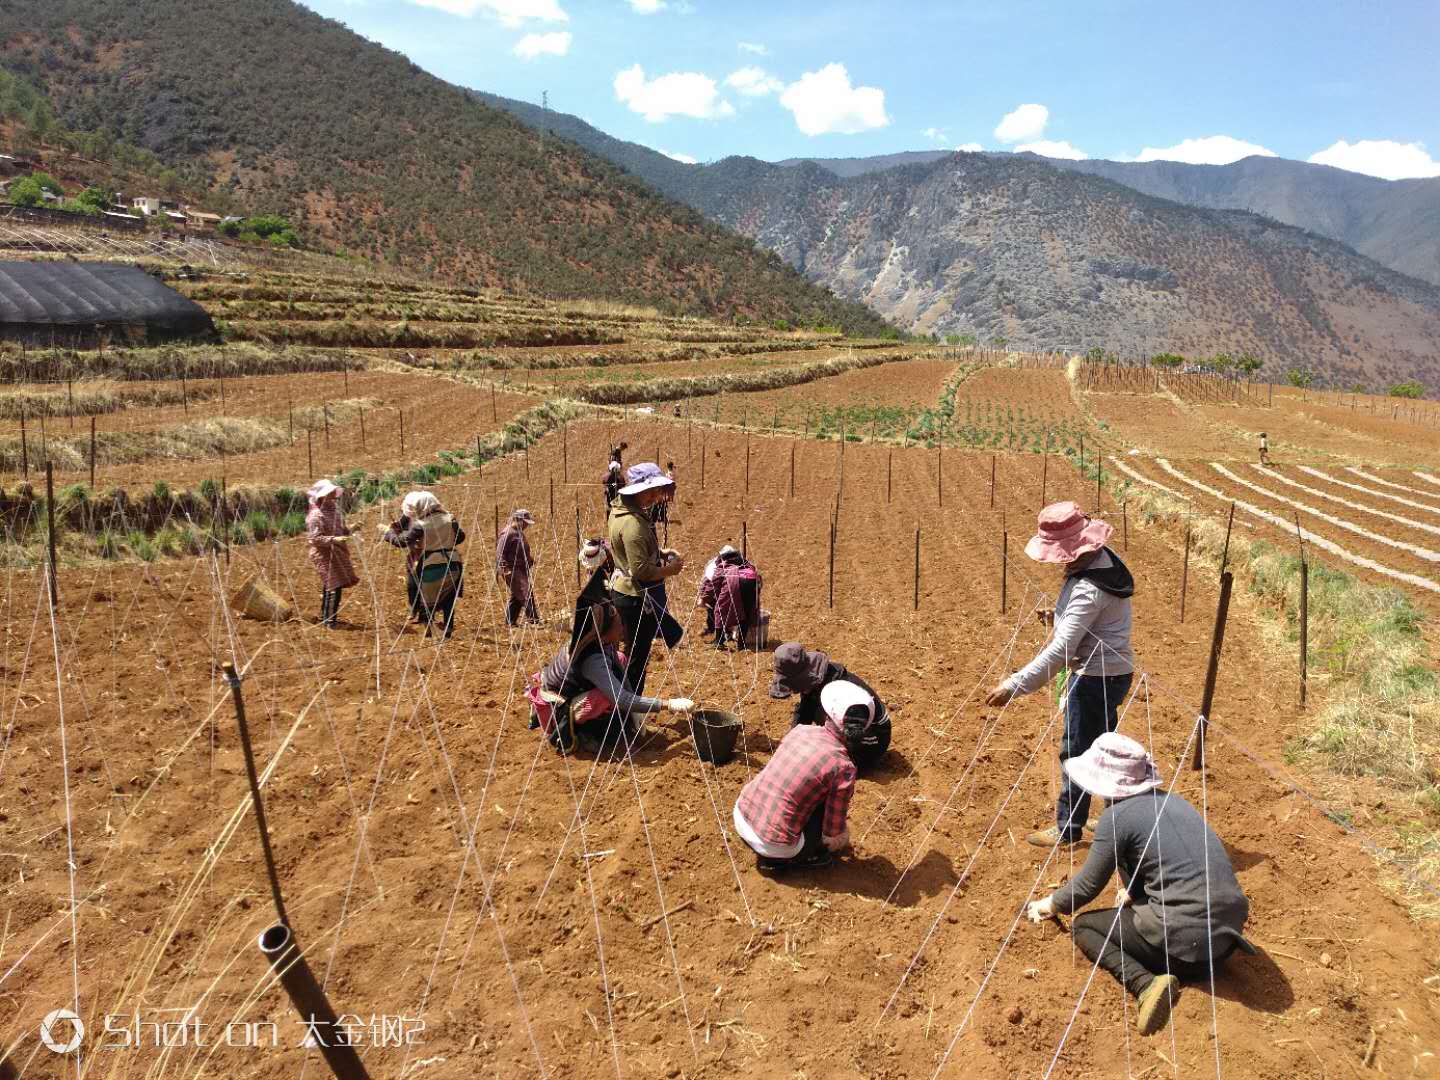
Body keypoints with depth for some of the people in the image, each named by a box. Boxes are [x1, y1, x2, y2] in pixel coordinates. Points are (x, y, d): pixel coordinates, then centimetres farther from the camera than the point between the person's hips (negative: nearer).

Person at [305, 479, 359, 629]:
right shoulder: (316, 515, -17)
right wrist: (334, 540, -28)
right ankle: (329, 621, -3)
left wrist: (350, 529, -2)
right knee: (334, 586, -11)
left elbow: (341, 530, 18)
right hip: (324, 556, -8)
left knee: (329, 586, 18)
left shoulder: (335, 510, 8)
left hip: (337, 554, 8)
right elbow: (314, 538, -20)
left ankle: (325, 617, 32)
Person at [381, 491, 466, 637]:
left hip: (431, 567, -3)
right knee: (448, 599, 15)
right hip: (452, 565, 3)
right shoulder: (449, 519, -2)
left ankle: (428, 627, 18)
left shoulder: (420, 525, -12)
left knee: (428, 598, 15)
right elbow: (460, 536, 4)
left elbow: (402, 541, -9)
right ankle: (448, 627, 16)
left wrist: (387, 532, 5)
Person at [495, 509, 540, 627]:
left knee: (517, 597, 14)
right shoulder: (507, 534, -12)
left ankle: (511, 622, 22)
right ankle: (534, 619, -19)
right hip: (512, 571, -10)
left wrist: (530, 560, 17)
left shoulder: (519, 533, 19)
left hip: (522, 570, 10)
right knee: (526, 594, -16)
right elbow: (500, 553, -15)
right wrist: (502, 570, -20)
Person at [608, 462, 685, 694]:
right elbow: (641, 570, -30)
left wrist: (660, 551, 8)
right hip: (639, 597, -11)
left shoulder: (621, 508, 3)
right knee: (637, 658, 5)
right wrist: (669, 570, -15)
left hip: (624, 590, 11)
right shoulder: (633, 523, -29)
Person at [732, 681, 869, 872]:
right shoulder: (843, 767, -15)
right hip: (774, 845, -6)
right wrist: (843, 839, 19)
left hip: (740, 815, 6)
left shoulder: (800, 730, 1)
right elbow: (833, 833, -7)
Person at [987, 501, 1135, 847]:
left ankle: (1068, 828, 18)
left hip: (1096, 676, -10)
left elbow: (1059, 651, -33)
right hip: (1111, 672, 10)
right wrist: (1059, 619, 2)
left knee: (1076, 751, 4)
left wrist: (1014, 686, -33)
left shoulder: (1088, 590, -30)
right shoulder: (1105, 559, 0)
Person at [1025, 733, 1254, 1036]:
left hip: (1188, 939, -8)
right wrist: (1133, 891, 37)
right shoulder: (1170, 800, 12)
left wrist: (1052, 905, 17)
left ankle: (1146, 983, -13)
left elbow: (1087, 886, 0)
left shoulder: (1117, 816, -9)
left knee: (1083, 926, 8)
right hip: (1231, 924, 8)